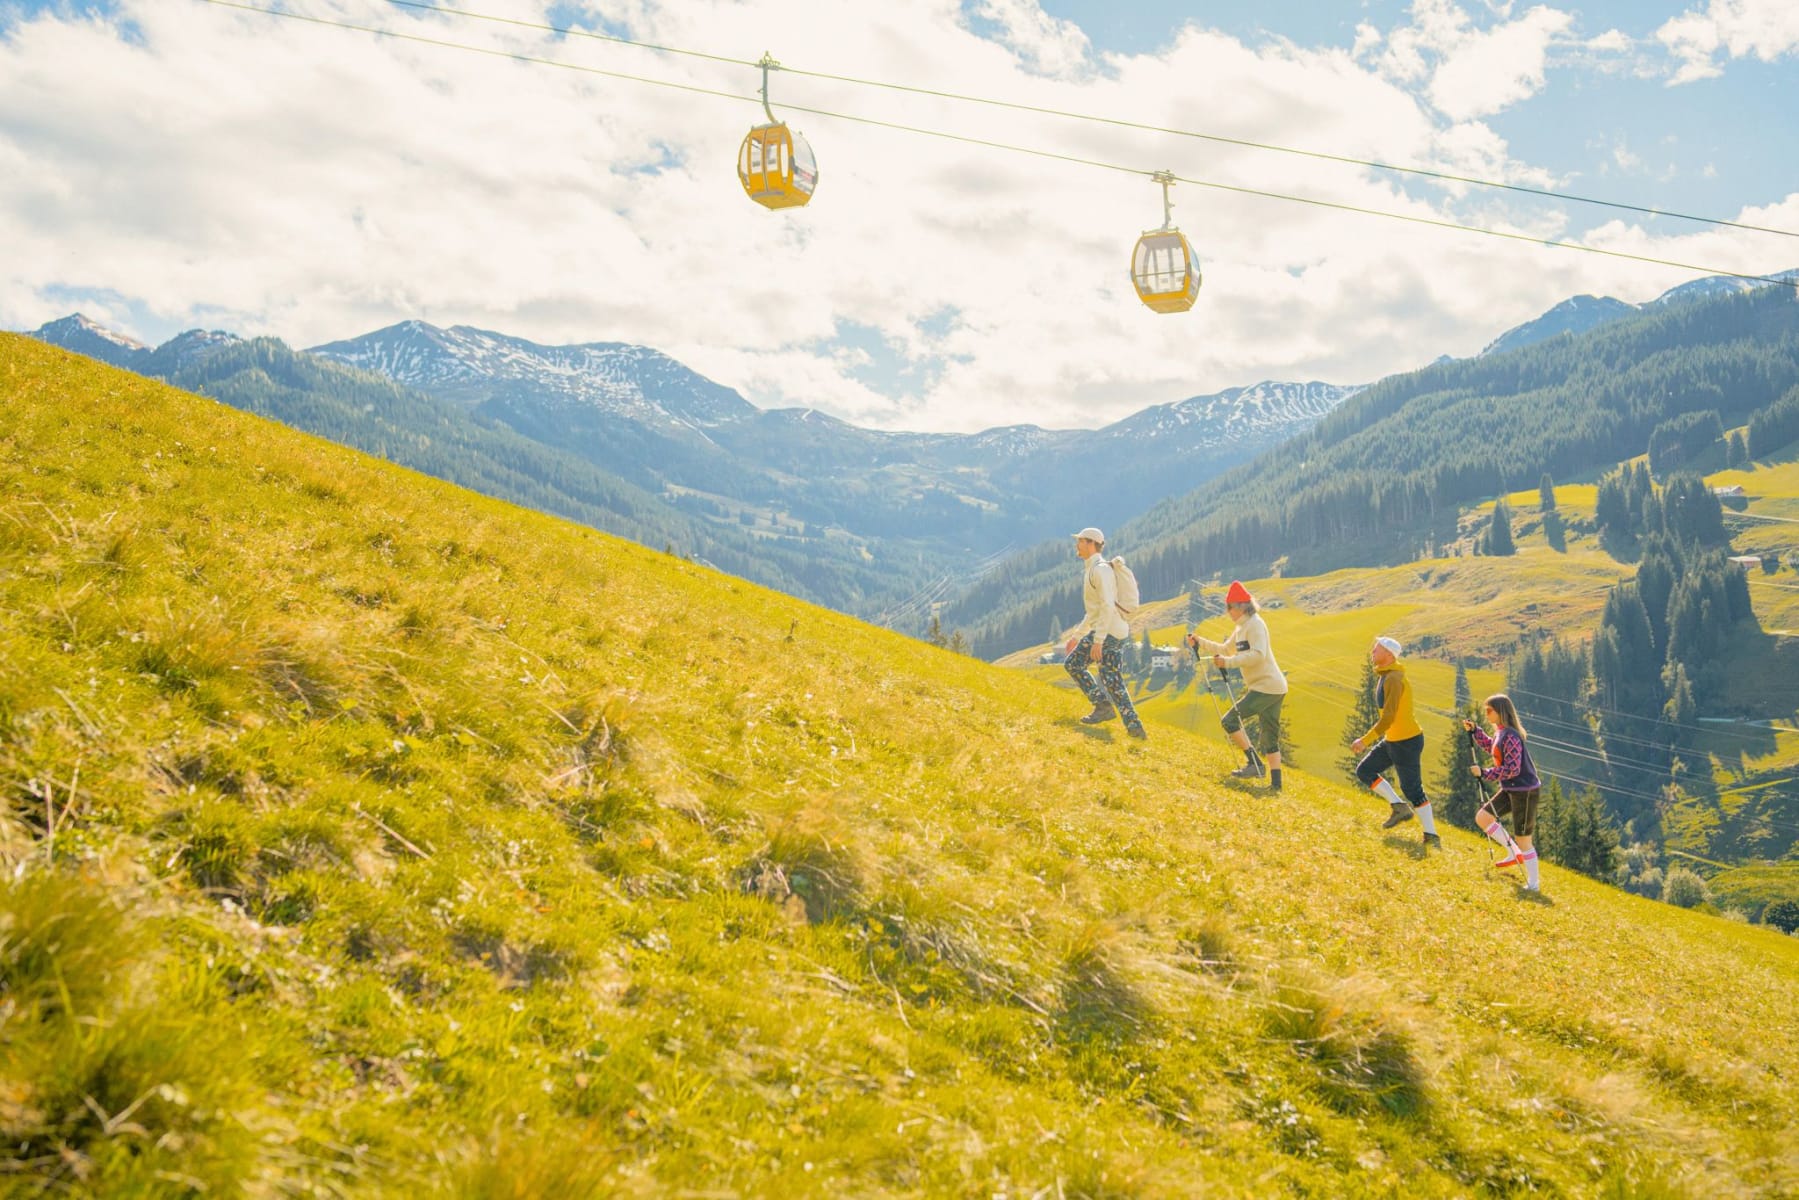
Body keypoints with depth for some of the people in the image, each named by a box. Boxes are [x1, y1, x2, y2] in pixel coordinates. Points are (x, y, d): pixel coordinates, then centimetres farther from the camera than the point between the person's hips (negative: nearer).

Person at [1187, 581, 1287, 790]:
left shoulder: (1255, 624, -13)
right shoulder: (1242, 627, 17)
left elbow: (1258, 655, -26)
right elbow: (1226, 649, 26)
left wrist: (1229, 662, -29)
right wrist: (1200, 642, 16)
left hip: (1266, 687, -10)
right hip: (1273, 688, 10)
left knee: (1230, 720, -10)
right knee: (1269, 738, 10)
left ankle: (1254, 763, -8)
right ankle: (1275, 783, 11)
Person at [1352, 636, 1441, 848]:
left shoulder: (1394, 679, -21)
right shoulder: (1384, 676, 10)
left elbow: (1388, 717, -26)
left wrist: (1365, 740, -24)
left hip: (1406, 741, -10)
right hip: (1391, 740, 10)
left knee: (1412, 789, -4)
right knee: (1364, 771, 9)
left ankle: (1432, 837, 5)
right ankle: (1399, 807, 11)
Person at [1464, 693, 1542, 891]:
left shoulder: (1510, 736, -22)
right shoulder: (1501, 733, 7)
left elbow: (1512, 769, -26)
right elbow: (1491, 747, 29)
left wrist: (1484, 773, -23)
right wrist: (1474, 731, 19)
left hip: (1525, 791, -10)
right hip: (1511, 789, 10)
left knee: (1523, 840, -2)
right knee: (1482, 817, 8)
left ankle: (1532, 884, 10)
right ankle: (1515, 854, 16)